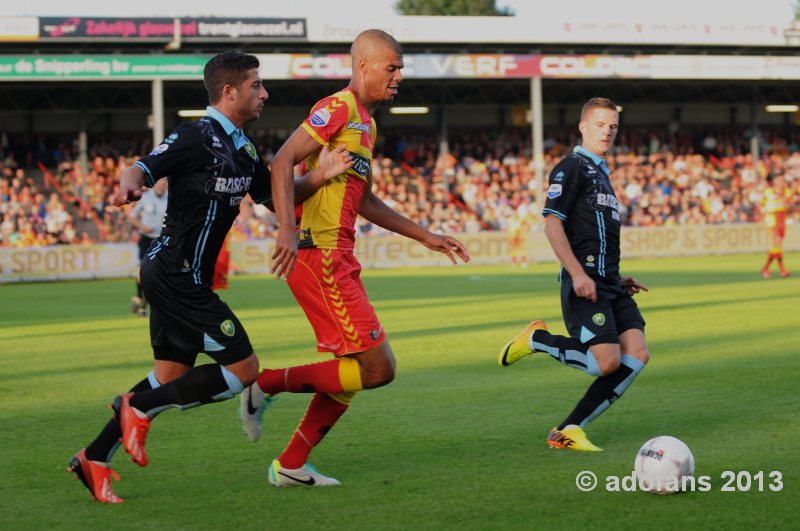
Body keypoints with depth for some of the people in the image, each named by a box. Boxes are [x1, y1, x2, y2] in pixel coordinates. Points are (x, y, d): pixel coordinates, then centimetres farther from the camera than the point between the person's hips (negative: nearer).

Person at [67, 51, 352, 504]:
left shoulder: (243, 147, 14)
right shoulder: (196, 138, -14)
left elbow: (275, 197, 18)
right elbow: (144, 168, -22)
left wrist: (319, 177, 1)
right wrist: (129, 184, -46)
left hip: (180, 278, 10)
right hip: (176, 275, -10)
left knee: (172, 377, 11)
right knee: (243, 368, -9)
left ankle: (94, 458, 16)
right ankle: (140, 409, -2)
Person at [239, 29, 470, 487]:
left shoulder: (366, 123, 21)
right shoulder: (339, 108, -10)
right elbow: (283, 161, -19)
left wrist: (426, 236, 29)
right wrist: (288, 228, -30)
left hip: (338, 259, 10)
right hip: (318, 255, -10)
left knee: (355, 370, 13)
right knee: (378, 368, -11)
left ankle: (291, 466, 17)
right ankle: (270, 384, -1)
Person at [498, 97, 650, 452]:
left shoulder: (600, 172, 23)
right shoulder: (571, 168, -5)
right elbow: (552, 225, -13)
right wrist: (577, 274, -21)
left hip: (609, 282, 9)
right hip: (584, 282, -9)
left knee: (637, 354, -6)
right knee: (607, 362, -18)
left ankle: (569, 430, -2)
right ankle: (537, 339, 6)